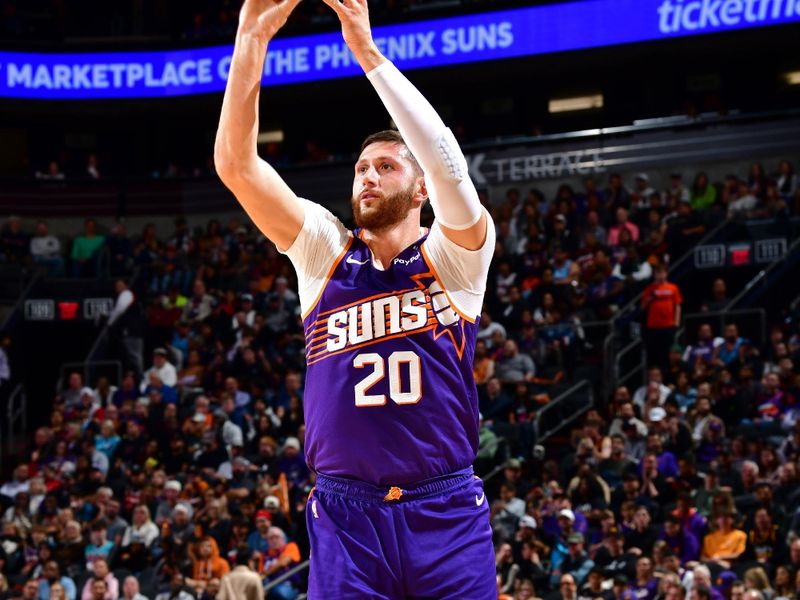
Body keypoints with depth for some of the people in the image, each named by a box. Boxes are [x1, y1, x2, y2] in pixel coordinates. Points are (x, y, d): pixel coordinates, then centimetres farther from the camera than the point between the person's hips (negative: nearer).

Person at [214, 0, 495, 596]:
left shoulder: (454, 257, 4)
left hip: (447, 516, -1)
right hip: (345, 518, 1)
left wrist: (367, 51, -18)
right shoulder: (324, 252, 8)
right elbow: (235, 162, -2)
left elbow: (445, 156, -15)